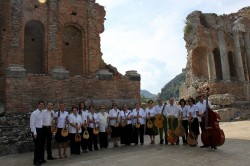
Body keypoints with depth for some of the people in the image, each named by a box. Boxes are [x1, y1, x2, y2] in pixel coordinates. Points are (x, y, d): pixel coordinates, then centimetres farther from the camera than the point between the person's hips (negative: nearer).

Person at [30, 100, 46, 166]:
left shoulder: (43, 113, 8)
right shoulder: (34, 113, -11)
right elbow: (32, 124, -14)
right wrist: (34, 133, -17)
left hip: (42, 130, 7)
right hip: (36, 130, -7)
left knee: (42, 145, 13)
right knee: (37, 146, -3)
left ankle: (41, 159, 26)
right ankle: (36, 161, 10)